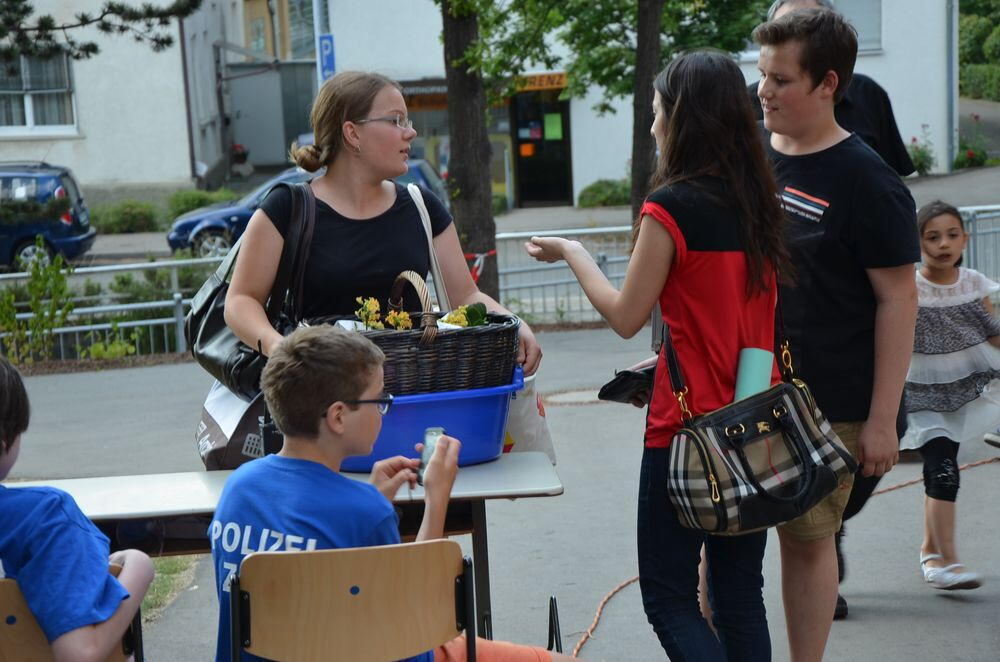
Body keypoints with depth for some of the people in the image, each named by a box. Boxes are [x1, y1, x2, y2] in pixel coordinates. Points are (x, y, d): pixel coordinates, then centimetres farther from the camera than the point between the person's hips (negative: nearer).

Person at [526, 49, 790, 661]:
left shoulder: (671, 208, -14)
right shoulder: (762, 203, 6)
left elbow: (627, 318, -7)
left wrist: (573, 254, 6)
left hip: (689, 424, -7)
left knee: (668, 595, 3)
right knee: (741, 594, 15)